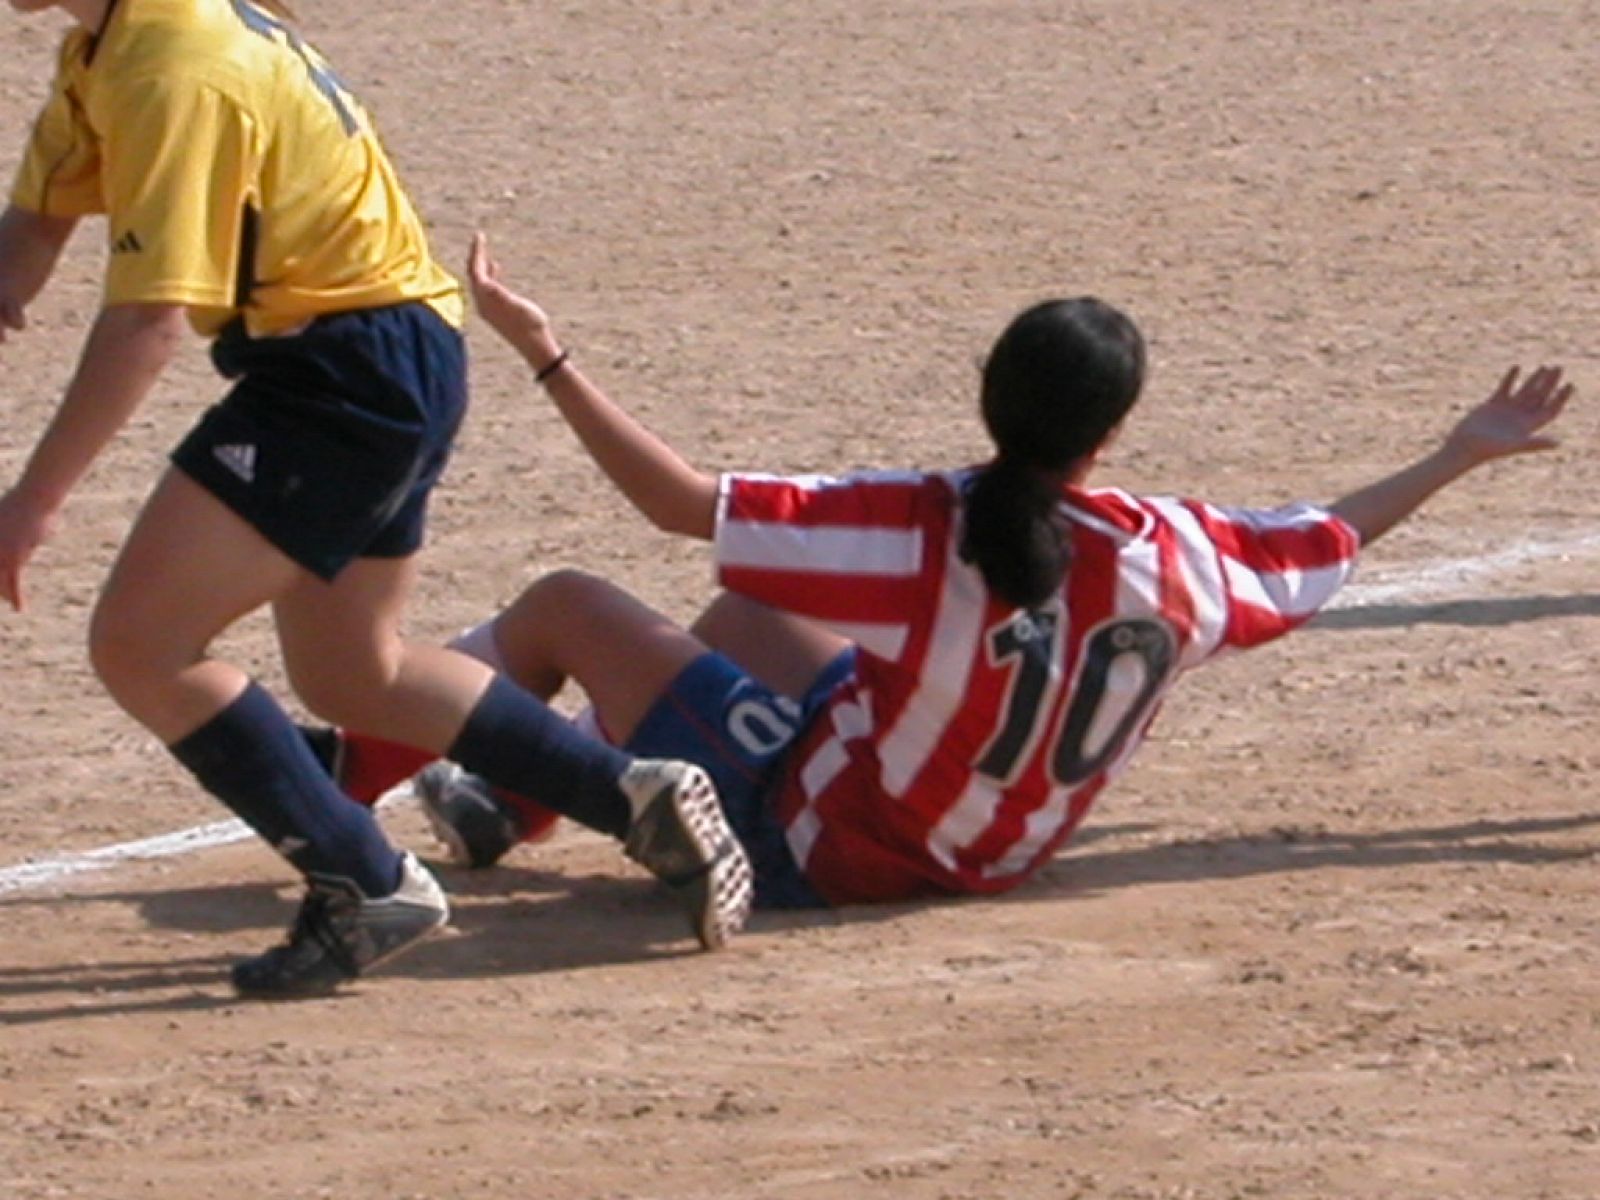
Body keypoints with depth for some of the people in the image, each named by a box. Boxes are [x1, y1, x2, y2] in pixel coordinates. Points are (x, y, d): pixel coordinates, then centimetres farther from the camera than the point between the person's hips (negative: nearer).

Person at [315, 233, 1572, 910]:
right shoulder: (1173, 557, -18)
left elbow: (682, 501, -28)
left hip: (814, 846, -6)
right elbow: (1328, 542, 2)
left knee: (566, 606, 9)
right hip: (987, 851, 6)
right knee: (745, 609, 28)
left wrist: (542, 350, -22)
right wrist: (1463, 453, 18)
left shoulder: (922, 533, -31)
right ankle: (518, 797, 40)